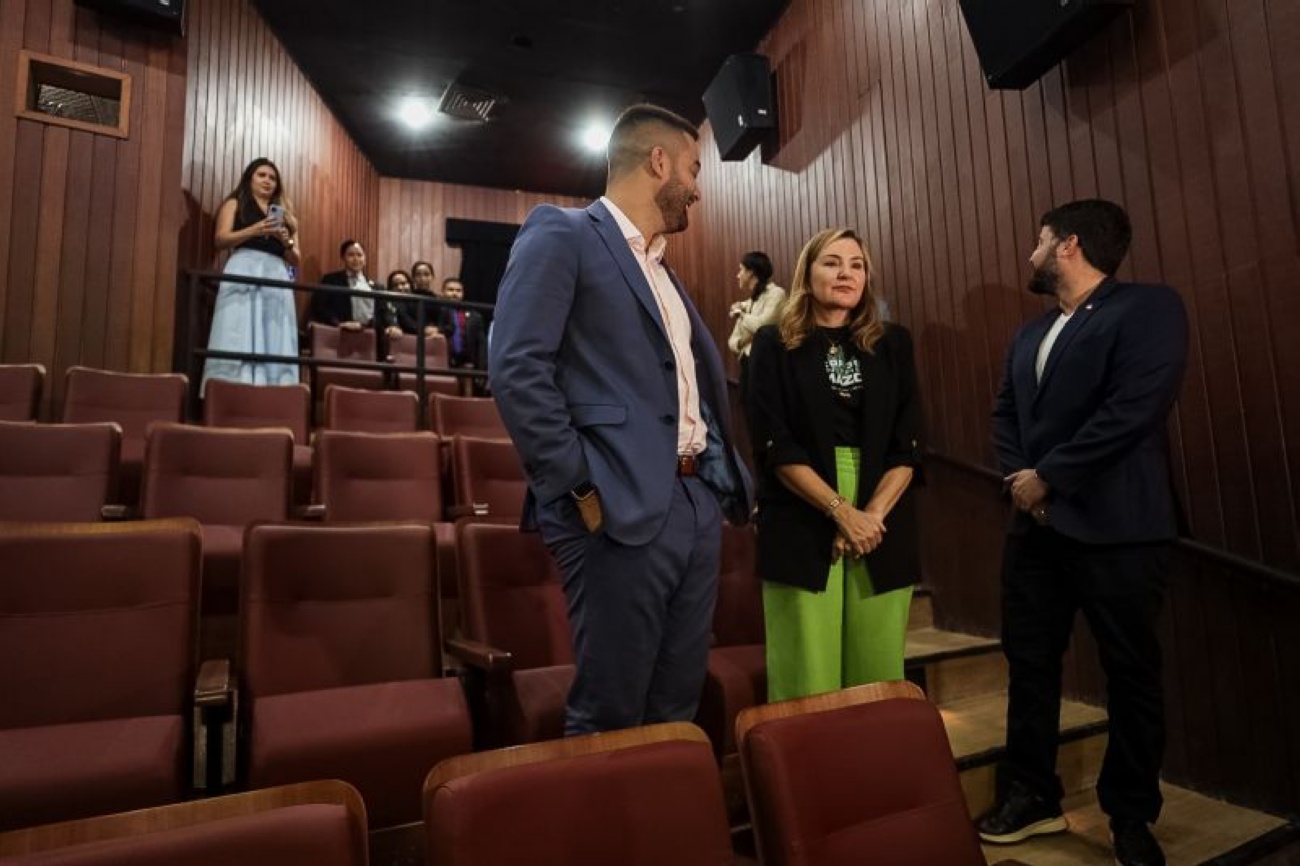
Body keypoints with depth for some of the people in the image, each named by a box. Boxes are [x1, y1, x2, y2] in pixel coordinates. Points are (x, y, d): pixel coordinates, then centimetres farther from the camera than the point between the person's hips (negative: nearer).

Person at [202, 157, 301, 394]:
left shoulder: (284, 213, 25)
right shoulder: (235, 204, 18)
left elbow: (294, 259, 20)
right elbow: (220, 240, 3)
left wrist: (287, 242, -1)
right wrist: (255, 230, -10)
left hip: (277, 277, 3)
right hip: (243, 272, -3)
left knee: (275, 345, -8)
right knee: (238, 342, -14)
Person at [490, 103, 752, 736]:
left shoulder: (661, 266, 22)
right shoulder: (562, 234, -3)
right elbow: (516, 370, -15)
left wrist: (722, 476, 11)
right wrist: (582, 490, -16)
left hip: (697, 503, 8)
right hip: (622, 511, -8)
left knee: (678, 706, 16)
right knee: (609, 715, 4)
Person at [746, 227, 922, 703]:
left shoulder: (893, 343, 11)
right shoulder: (774, 344, 3)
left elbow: (908, 445, 5)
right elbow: (775, 447, -5)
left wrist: (873, 515, -8)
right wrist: (841, 512, -11)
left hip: (883, 527, 3)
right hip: (802, 531, -2)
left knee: (878, 678, 6)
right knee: (807, 685, -1)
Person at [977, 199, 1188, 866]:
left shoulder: (1148, 308, -6)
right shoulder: (1030, 334, 18)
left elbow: (1135, 407, -18)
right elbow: (1004, 411, 15)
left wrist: (1047, 476, -14)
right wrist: (1015, 474, -4)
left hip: (1114, 527, -7)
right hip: (1035, 523, 7)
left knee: (1131, 672, 8)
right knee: (1029, 661, 11)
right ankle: (1032, 795, 27)